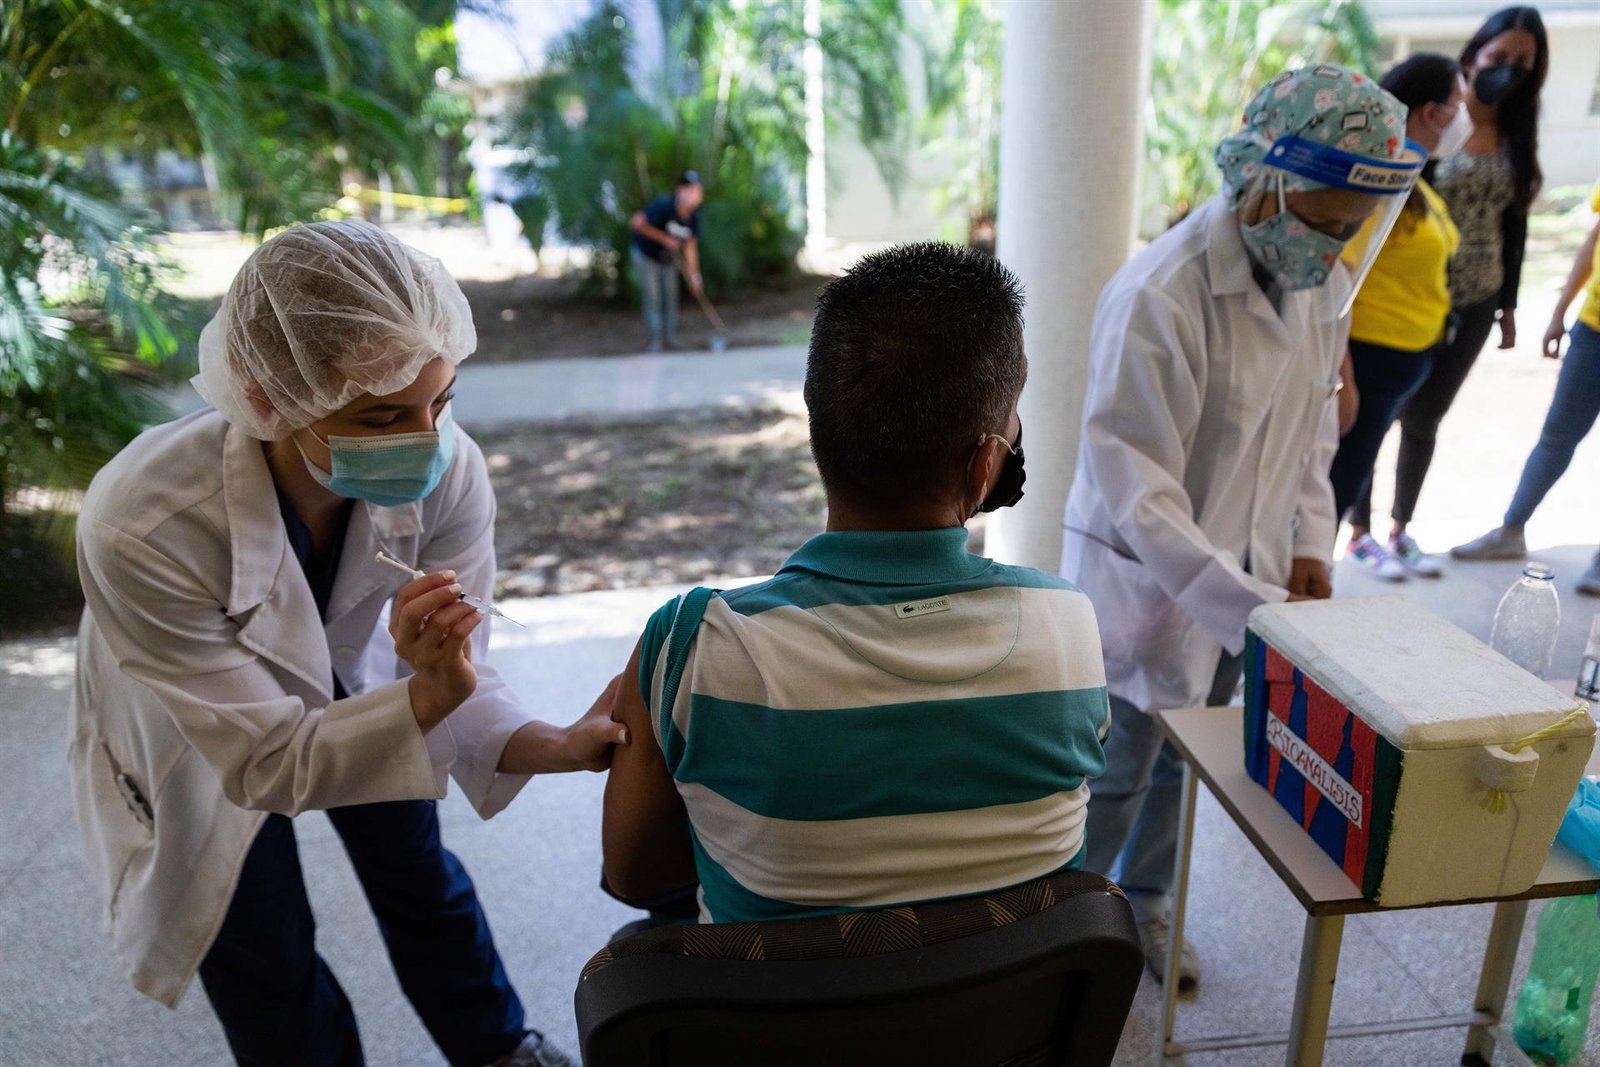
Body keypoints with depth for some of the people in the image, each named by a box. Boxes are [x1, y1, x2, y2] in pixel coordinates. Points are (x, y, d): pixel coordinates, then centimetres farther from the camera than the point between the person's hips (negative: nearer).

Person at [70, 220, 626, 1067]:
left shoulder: (450, 473, -33)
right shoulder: (140, 526, -41)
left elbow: (449, 684, -23)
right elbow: (264, 760, -32)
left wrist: (560, 746, -42)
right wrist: (429, 695, -49)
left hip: (350, 686, 3)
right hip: (198, 736, -2)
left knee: (419, 876, 18)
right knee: (265, 954, 10)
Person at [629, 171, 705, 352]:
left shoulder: (693, 217, -11)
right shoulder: (663, 206, -30)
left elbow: (690, 247, -5)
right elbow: (636, 223, -33)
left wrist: (694, 275, -10)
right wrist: (664, 238, -31)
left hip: (668, 260, 6)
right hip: (646, 256, -6)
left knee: (671, 299, 5)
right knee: (653, 299, -8)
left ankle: (668, 340, 15)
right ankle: (656, 341, -2)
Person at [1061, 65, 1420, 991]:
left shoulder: (1321, 282, -2)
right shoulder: (1162, 296, -27)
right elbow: (1135, 492, -28)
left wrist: (1310, 540, 3)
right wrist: (1253, 609, -32)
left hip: (1244, 573, 7)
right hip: (1145, 581, -7)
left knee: (1185, 766, 22)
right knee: (1116, 778, 10)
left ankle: (1144, 903, 46)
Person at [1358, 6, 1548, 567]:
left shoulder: (1516, 137, 7)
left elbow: (1513, 225, 12)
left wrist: (1508, 303, 13)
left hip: (1474, 306, 5)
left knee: (1423, 420, 14)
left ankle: (1401, 526, 28)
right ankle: (1360, 530, 19)